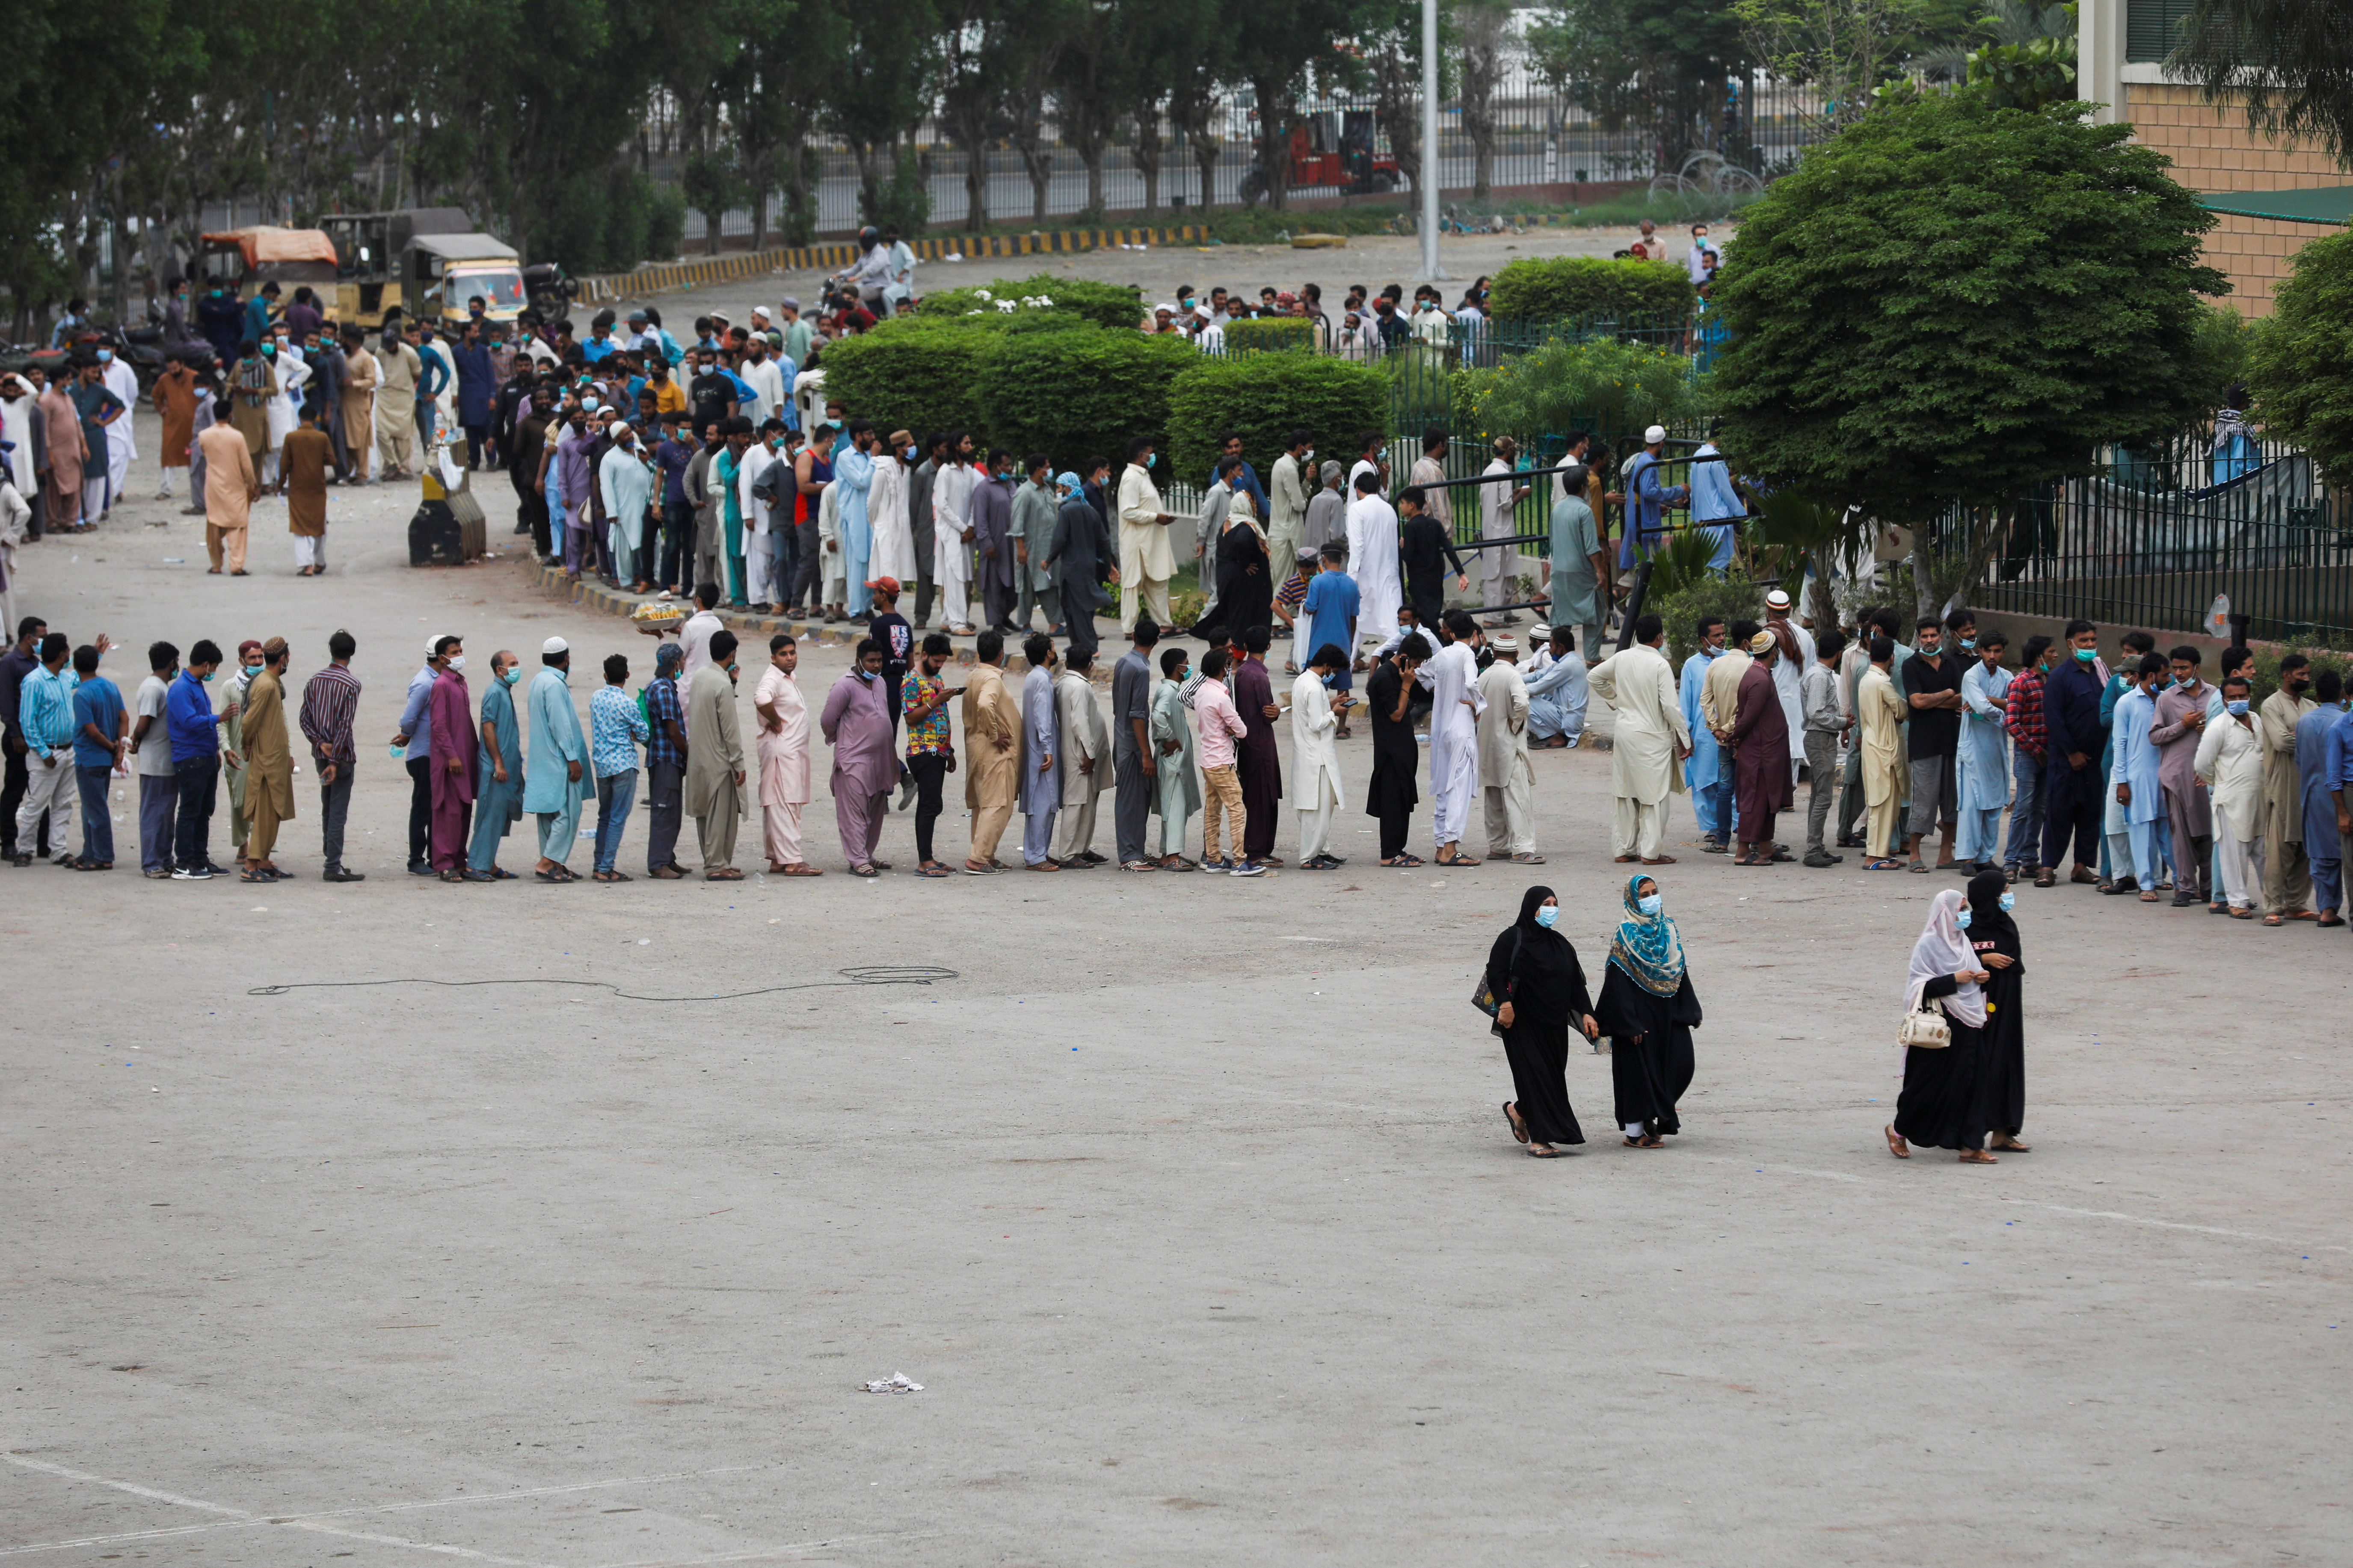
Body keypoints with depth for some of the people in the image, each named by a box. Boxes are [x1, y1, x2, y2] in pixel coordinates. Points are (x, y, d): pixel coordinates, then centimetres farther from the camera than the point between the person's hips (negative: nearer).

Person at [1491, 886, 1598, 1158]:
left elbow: (1576, 983, 13)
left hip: (1554, 1024, 6)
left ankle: (1519, 1111, 34)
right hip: (1522, 1022, -6)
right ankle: (1539, 1140, -8)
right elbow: (1495, 974, -11)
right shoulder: (1513, 939, -6)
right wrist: (1505, 1005, -24)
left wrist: (1586, 1013, 3)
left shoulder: (1559, 944, 12)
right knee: (1534, 1073, -10)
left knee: (1553, 1074, 7)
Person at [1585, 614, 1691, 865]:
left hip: (1625, 730, 6)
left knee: (1627, 793, 14)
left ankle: (1624, 849, 18)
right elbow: (1670, 706, -16)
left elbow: (1594, 677, 17)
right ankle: (1651, 851, 0)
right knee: (1654, 796, 1)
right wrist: (1684, 739, -7)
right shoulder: (1660, 665, -15)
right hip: (1652, 737, -6)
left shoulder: (1622, 658, 3)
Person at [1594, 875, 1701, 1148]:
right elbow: (1618, 982, -13)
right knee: (1639, 1070, -2)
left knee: (1681, 1064, 3)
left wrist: (1691, 1011, 10)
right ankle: (1635, 1132, 8)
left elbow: (1679, 971, 14)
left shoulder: (1668, 928, 9)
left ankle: (1652, 1117, 23)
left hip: (1667, 1013, 6)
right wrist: (1629, 1023, -18)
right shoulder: (1626, 934, -10)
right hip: (1639, 1013, -6)